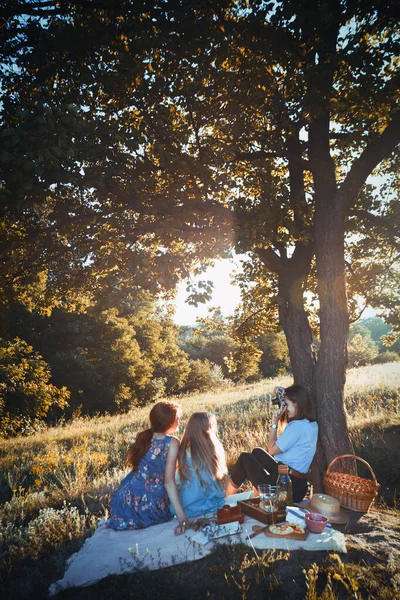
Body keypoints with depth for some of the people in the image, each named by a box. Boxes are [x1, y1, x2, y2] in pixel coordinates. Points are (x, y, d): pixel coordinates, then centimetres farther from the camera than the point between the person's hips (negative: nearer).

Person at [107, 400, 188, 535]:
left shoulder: (142, 436, 2)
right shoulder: (172, 442, -14)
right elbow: (168, 481, -20)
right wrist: (182, 518, -22)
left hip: (126, 501, 6)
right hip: (150, 508, -6)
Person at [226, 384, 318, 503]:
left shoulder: (297, 426, -20)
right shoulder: (313, 425, 7)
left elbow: (272, 450, -12)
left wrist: (274, 424, -5)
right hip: (298, 484, 9)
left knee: (245, 458, 7)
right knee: (257, 452, 22)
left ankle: (226, 497, 22)